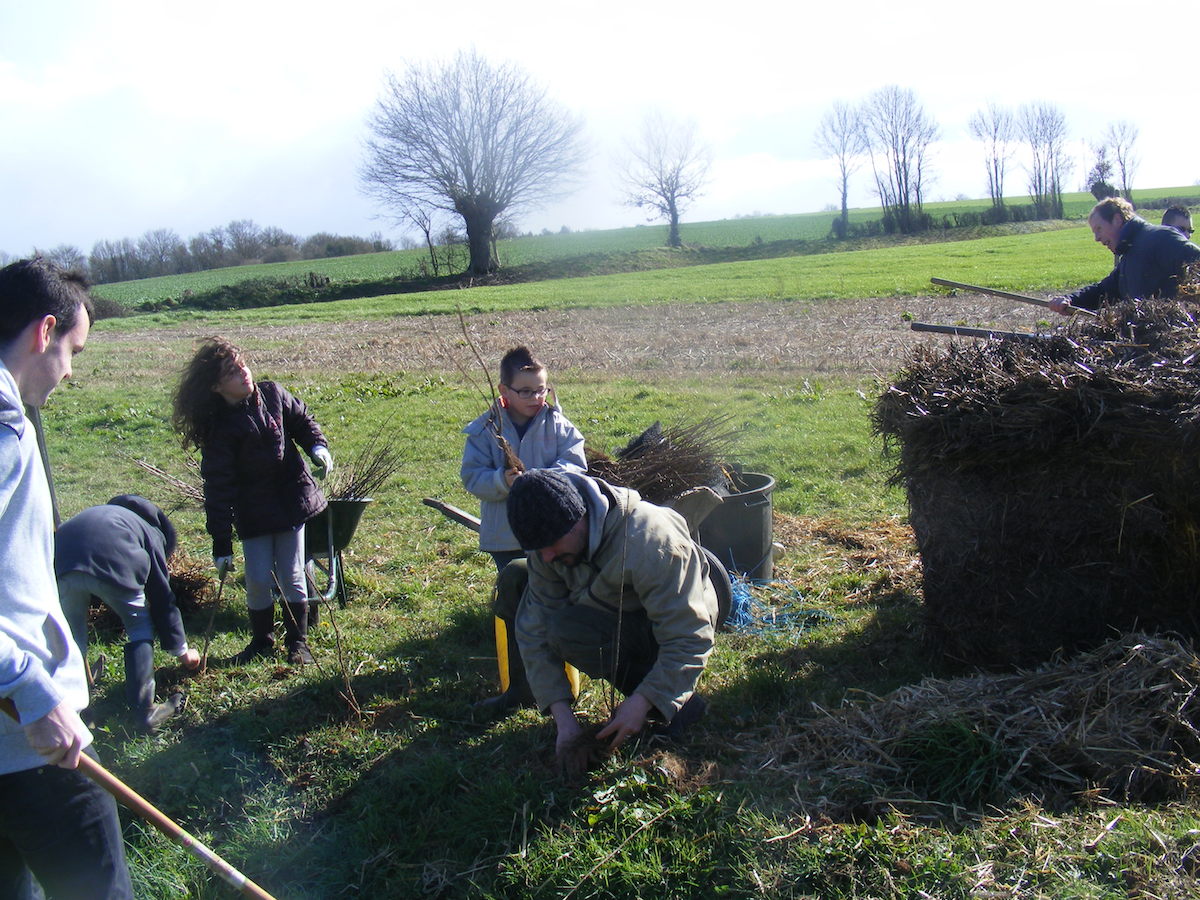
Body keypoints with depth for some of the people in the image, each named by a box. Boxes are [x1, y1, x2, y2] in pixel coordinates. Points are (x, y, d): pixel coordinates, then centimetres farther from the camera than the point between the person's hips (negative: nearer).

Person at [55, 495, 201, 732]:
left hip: (60, 560, 4)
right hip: (110, 563, -4)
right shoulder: (152, 533, 29)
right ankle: (144, 712, 19)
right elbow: (163, 601, 29)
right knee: (140, 628, 18)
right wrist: (182, 651, 38)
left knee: (73, 633, 25)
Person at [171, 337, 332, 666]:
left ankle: (297, 641, 22)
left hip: (291, 499, 2)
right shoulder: (220, 428, -14)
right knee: (257, 580, 1)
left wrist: (317, 447, -10)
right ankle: (261, 641, 25)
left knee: (291, 577, 6)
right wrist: (221, 544, -15)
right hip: (253, 512, -2)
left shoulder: (272, 394, -5)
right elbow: (218, 489, -14)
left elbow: (302, 420, 13)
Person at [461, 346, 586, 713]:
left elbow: (575, 464, -9)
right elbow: (472, 476, -6)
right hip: (506, 536, 1)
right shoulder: (484, 429, -2)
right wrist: (502, 481, -25)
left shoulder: (559, 425, -2)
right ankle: (517, 686, 21)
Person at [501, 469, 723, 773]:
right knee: (514, 580, -6)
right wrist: (562, 714, -22)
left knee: (570, 628, -33)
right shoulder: (550, 541, -17)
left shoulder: (652, 542, -36)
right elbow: (536, 626, -16)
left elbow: (689, 641, -32)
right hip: (614, 610, 6)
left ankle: (681, 701, -17)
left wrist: (640, 703, -34)